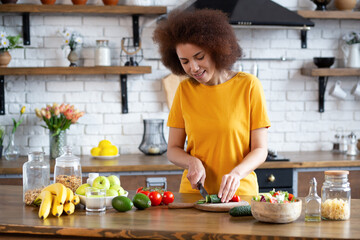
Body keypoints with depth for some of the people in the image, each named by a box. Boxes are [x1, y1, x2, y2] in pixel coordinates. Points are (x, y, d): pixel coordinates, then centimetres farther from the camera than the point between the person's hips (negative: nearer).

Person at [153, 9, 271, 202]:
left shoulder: (248, 86, -2)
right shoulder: (184, 90, 7)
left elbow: (260, 150, -1)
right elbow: (173, 150, 11)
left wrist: (236, 173, -20)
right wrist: (192, 162, -11)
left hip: (239, 194, -2)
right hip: (193, 193, 2)